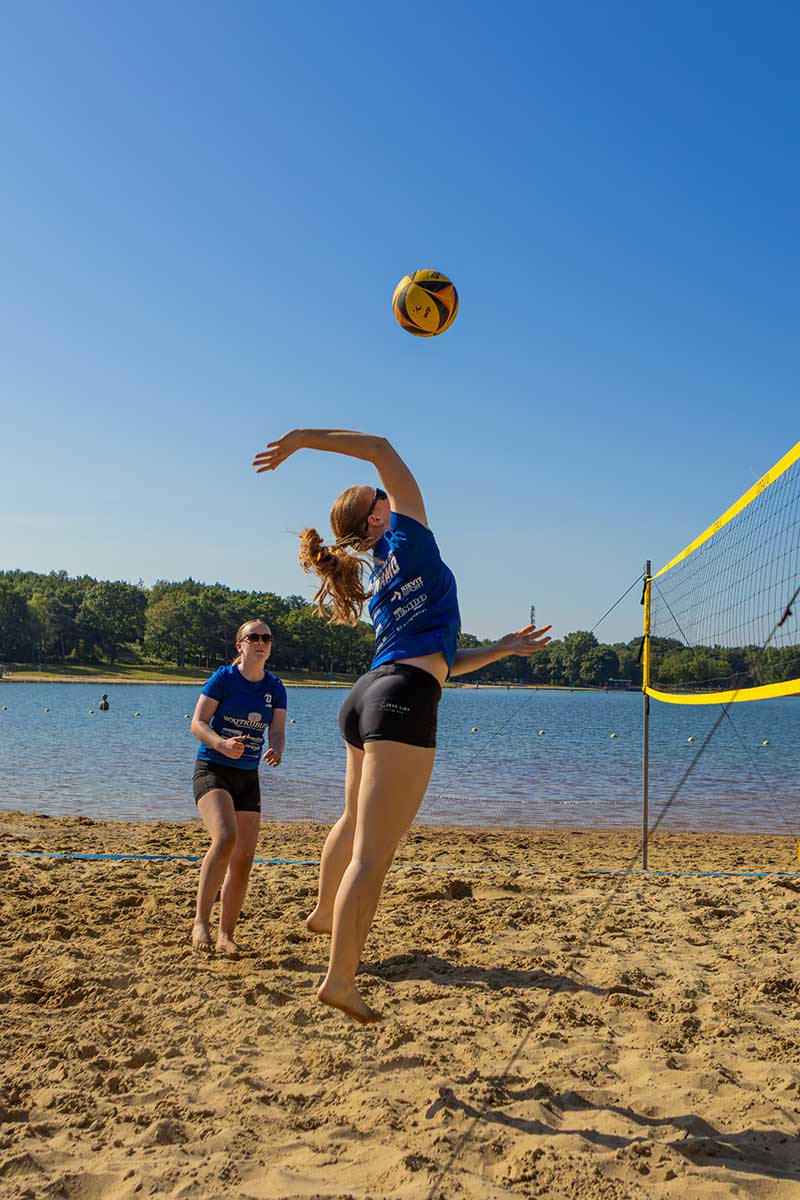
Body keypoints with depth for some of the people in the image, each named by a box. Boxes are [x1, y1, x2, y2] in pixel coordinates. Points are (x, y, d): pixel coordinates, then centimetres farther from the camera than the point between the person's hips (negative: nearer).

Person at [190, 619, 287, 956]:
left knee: (244, 858, 2)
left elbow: (277, 732, 0)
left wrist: (276, 751, -24)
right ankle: (200, 922, -18)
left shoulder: (275, 688, 5)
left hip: (248, 777, 5)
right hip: (212, 769, -5)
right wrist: (222, 744, -29)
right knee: (225, 837, -28)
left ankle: (226, 935, 15)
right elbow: (197, 723, -11)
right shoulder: (223, 678, -8)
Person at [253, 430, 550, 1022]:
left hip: (367, 696, 10)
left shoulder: (375, 584, 23)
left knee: (356, 820, 32)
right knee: (374, 852, -8)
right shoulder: (407, 539, 2)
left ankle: (324, 911, 53)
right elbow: (381, 449, 3)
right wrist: (302, 437, 2)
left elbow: (438, 657, 23)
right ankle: (341, 978, -6)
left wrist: (504, 648, 27)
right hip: (404, 700, -10)